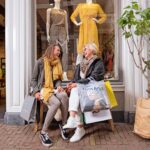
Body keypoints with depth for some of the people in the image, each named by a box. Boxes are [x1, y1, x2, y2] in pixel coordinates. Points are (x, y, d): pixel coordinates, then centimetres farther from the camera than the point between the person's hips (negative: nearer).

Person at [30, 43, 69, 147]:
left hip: (53, 88, 5)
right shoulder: (40, 62, -2)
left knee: (64, 95, -32)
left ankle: (63, 125, -17)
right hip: (43, 89, -4)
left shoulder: (58, 63, 14)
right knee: (56, 102, -33)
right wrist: (36, 91, -13)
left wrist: (59, 86, -6)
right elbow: (34, 79, 1)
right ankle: (43, 132, -21)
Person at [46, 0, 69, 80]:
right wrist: (47, 34, -5)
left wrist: (67, 34, 8)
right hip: (53, 32, -1)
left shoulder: (64, 11, 22)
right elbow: (48, 23, 5)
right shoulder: (49, 10, 14)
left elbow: (66, 23, 17)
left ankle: (64, 73, -19)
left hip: (62, 32, 2)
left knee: (65, 51, -14)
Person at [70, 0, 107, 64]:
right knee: (81, 47, -4)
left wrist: (98, 21, 2)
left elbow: (104, 16, 18)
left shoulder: (96, 6, 11)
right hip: (83, 29, 0)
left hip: (92, 28, 0)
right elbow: (72, 16, 18)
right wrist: (76, 23, 3)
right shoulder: (80, 6, 13)